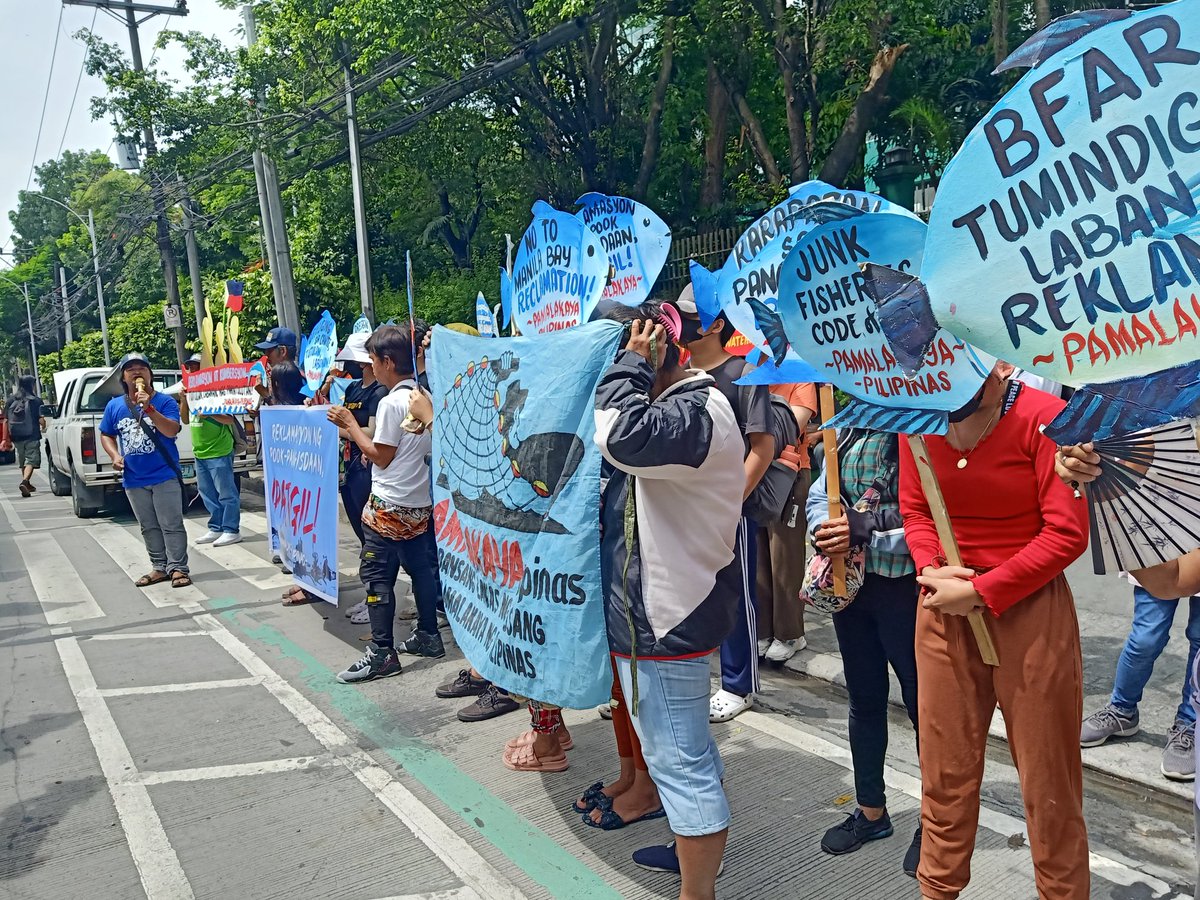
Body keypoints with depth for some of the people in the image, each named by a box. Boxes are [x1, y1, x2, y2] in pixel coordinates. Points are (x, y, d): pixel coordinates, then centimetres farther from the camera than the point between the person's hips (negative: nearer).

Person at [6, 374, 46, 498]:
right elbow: (41, 419, -13)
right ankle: (24, 482, -24)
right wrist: (44, 427, 10)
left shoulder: (11, 401, 5)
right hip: (32, 436, -5)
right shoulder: (36, 401, -8)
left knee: (22, 462, 19)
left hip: (16, 437, 5)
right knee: (31, 461, -3)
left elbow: (6, 421, 5)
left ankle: (27, 484, 31)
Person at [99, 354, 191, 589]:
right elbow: (106, 435, 16)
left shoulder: (165, 401, -7)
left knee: (171, 525, -2)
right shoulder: (114, 406, 5)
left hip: (165, 475, -5)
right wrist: (115, 456, -1)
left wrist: (149, 409, -29)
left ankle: (178, 568, 4)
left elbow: (172, 431, -20)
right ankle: (160, 567, 23)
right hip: (133, 480, 5)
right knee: (149, 527, 13)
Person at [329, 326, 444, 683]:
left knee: (376, 574, -2)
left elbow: (381, 456, -13)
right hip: (421, 502, 8)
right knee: (421, 569, 15)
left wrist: (349, 423, -7)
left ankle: (382, 654, 0)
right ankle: (428, 636, 25)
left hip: (389, 505, -8)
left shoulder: (391, 403, -16)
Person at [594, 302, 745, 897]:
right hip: (663, 605, 11)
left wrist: (630, 365, -20)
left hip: (665, 616, -11)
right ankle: (698, 849, 44)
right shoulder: (670, 405, 14)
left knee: (678, 758, -1)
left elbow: (622, 438, -35)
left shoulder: (698, 410, -19)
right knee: (688, 747, 25)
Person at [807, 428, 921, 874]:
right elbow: (819, 492, 9)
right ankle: (871, 810, 38)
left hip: (906, 585, -7)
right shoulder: (853, 429, 6)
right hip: (849, 580, 7)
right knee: (864, 699, 19)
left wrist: (870, 530, -25)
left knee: (922, 703, 10)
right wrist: (826, 527, -11)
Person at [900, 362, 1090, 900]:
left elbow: (1067, 532, -14)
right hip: (943, 608, 4)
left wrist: (980, 591, -16)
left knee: (1048, 774, 8)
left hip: (1029, 607, -3)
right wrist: (931, 569, -11)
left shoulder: (1042, 417, -13)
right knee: (945, 769, 14)